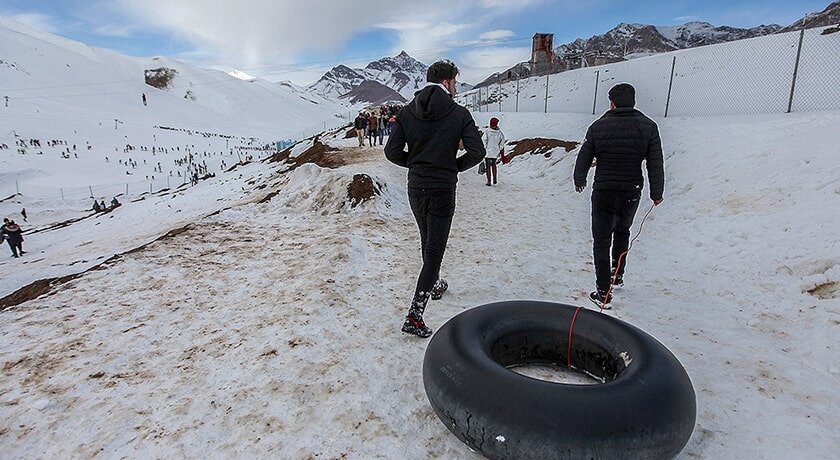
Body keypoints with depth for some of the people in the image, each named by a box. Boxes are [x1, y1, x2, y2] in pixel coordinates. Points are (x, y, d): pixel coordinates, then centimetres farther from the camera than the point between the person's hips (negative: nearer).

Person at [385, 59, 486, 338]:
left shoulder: (407, 112, 1)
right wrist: (454, 166, 5)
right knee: (434, 250, -1)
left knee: (428, 241, 25)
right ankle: (415, 314, -7)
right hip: (443, 191, -4)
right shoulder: (458, 113, -8)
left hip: (415, 189, 5)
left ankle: (434, 284, 46)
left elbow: (392, 152, -3)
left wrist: (415, 164, 12)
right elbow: (477, 152, -13)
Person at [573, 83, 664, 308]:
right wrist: (656, 193, 10)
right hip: (631, 194, 3)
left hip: (603, 193, -2)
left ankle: (603, 293, 1)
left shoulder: (598, 126, -6)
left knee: (601, 241, 4)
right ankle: (618, 274, 39)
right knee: (622, 231, 28)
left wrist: (579, 181, 20)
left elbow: (583, 158, 2)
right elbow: (656, 165, -1)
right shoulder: (648, 126, -3)